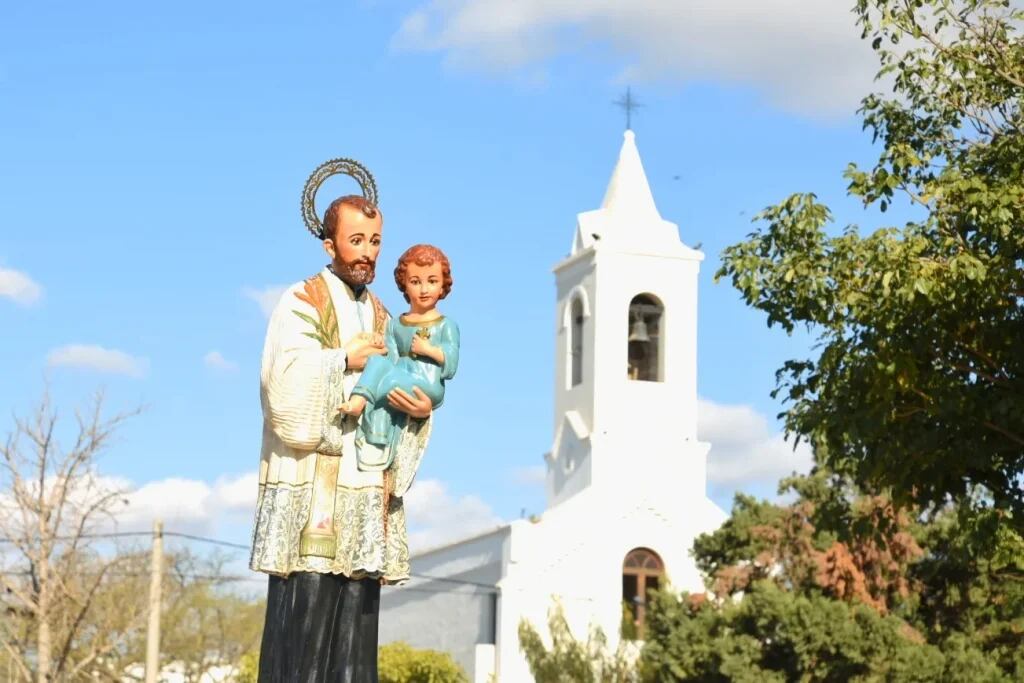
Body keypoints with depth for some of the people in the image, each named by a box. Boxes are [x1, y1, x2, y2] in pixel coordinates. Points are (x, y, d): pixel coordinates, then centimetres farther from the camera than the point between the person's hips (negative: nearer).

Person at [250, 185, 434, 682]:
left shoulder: (381, 318, 19)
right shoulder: (301, 303, 1)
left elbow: (403, 392, 18)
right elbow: (285, 385, -14)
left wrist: (421, 411, -3)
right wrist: (344, 360, -8)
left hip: (365, 496, 6)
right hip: (311, 491, -6)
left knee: (356, 619, 1)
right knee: (303, 616, -11)